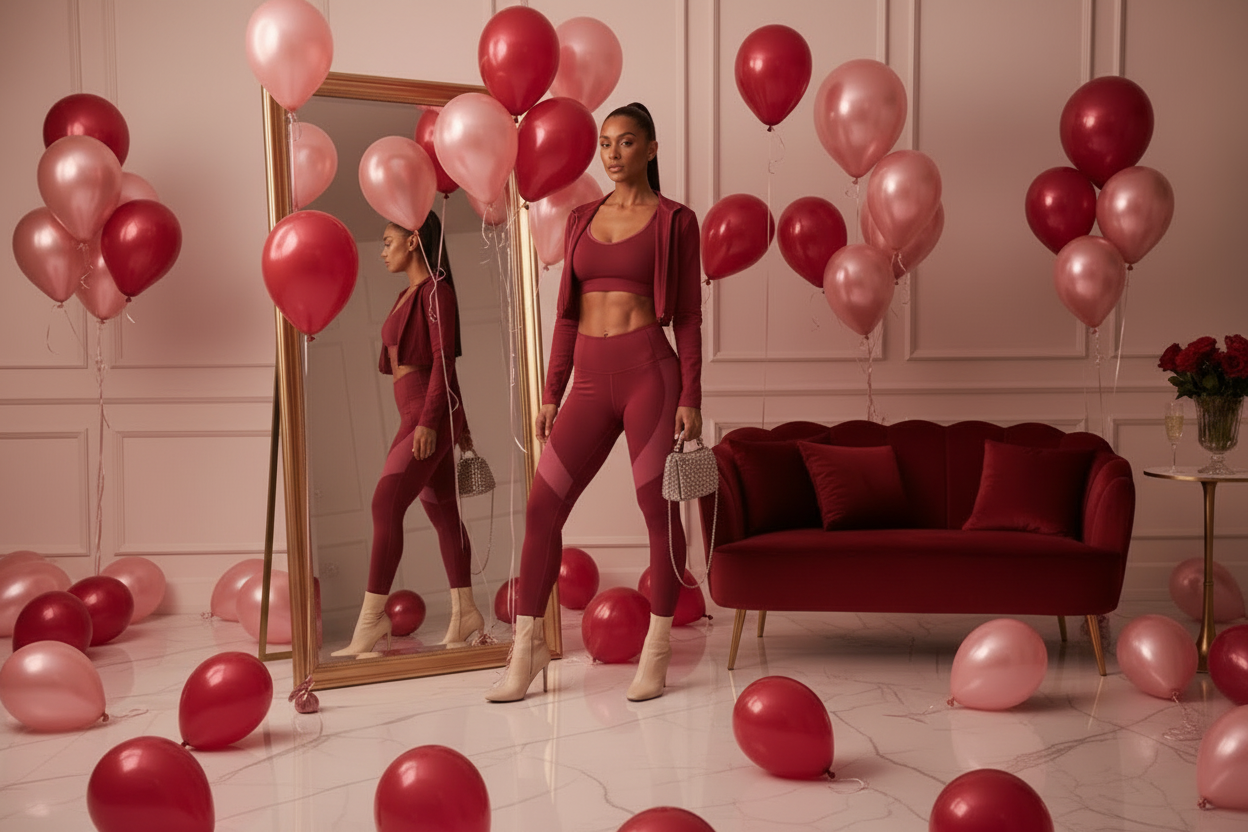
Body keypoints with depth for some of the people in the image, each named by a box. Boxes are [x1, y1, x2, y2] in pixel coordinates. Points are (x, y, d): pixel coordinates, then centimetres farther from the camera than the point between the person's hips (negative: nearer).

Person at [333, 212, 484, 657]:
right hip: (414, 415, 10)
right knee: (441, 510, 9)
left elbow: (443, 360, -14)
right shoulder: (408, 294, 19)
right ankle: (464, 612, 13)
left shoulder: (435, 290, -8)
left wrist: (430, 421, -21)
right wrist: (457, 425, 23)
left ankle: (372, 617, -13)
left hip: (430, 412, -10)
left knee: (386, 504, -13)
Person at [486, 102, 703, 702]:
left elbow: (688, 316, 0)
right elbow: (567, 313, 16)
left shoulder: (674, 221, 3)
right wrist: (551, 393, 11)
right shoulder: (581, 220, 16)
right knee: (542, 505, -2)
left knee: (658, 508, 0)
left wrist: (691, 398, -7)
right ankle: (527, 646, 8)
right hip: (590, 380, 4)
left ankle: (658, 649, 12)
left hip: (649, 370, -4)